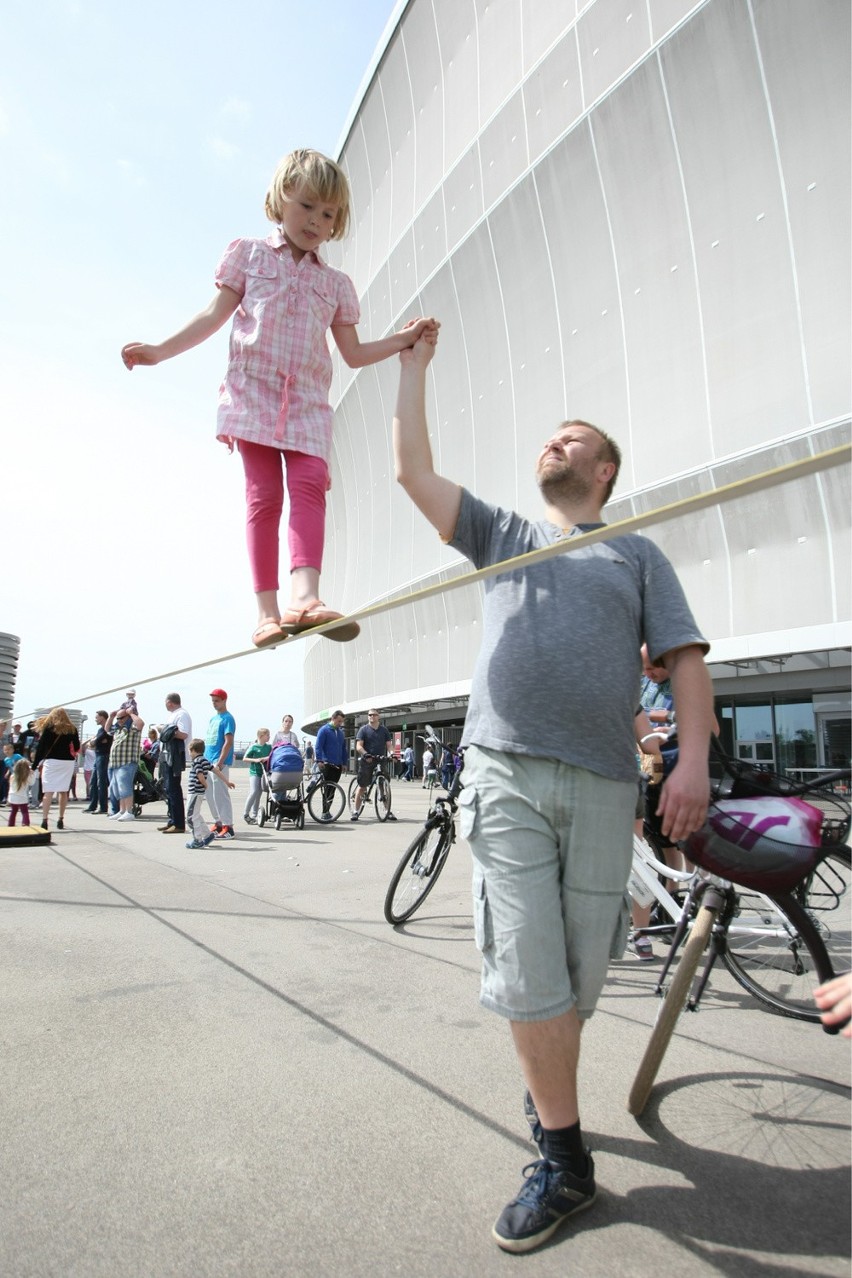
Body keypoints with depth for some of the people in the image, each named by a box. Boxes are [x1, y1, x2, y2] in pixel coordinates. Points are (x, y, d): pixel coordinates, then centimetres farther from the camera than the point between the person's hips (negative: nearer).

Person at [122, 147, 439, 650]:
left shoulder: (335, 283, 20)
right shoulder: (249, 255, 15)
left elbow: (354, 354, 19)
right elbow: (215, 316, 11)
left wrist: (403, 339, 7)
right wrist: (161, 350, 2)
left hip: (308, 401, 2)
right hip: (254, 391, -2)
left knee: (310, 485, -20)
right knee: (264, 494, -11)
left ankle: (305, 595, -33)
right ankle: (267, 610, -14)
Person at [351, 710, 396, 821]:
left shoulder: (384, 730, 11)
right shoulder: (363, 729, 2)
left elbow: (389, 744, 5)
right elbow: (358, 746, -7)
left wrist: (391, 754, -15)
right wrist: (366, 754, -25)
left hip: (381, 761, 2)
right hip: (366, 761, -2)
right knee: (362, 786, 1)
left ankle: (388, 811, 9)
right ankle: (356, 811, 8)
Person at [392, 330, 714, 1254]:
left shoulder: (637, 555, 17)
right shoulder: (501, 537, 20)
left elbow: (686, 659, 7)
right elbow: (412, 470, 16)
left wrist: (694, 759, -8)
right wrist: (414, 366, 22)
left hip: (602, 781, 0)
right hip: (505, 771, 0)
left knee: (580, 970, 8)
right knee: (527, 968, -4)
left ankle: (546, 1084, 35)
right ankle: (563, 1157, 13)